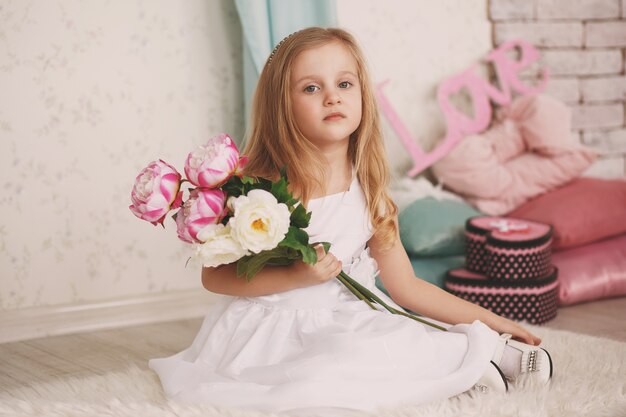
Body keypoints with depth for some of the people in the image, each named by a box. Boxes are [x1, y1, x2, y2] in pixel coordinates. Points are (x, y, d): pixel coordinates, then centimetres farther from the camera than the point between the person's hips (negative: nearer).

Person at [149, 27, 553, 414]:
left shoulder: (369, 194, 1)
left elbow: (407, 287, 9)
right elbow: (214, 275, -9)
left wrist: (492, 322, 8)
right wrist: (296, 277, -20)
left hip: (349, 325, 4)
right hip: (277, 331, -3)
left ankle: (486, 350, 2)